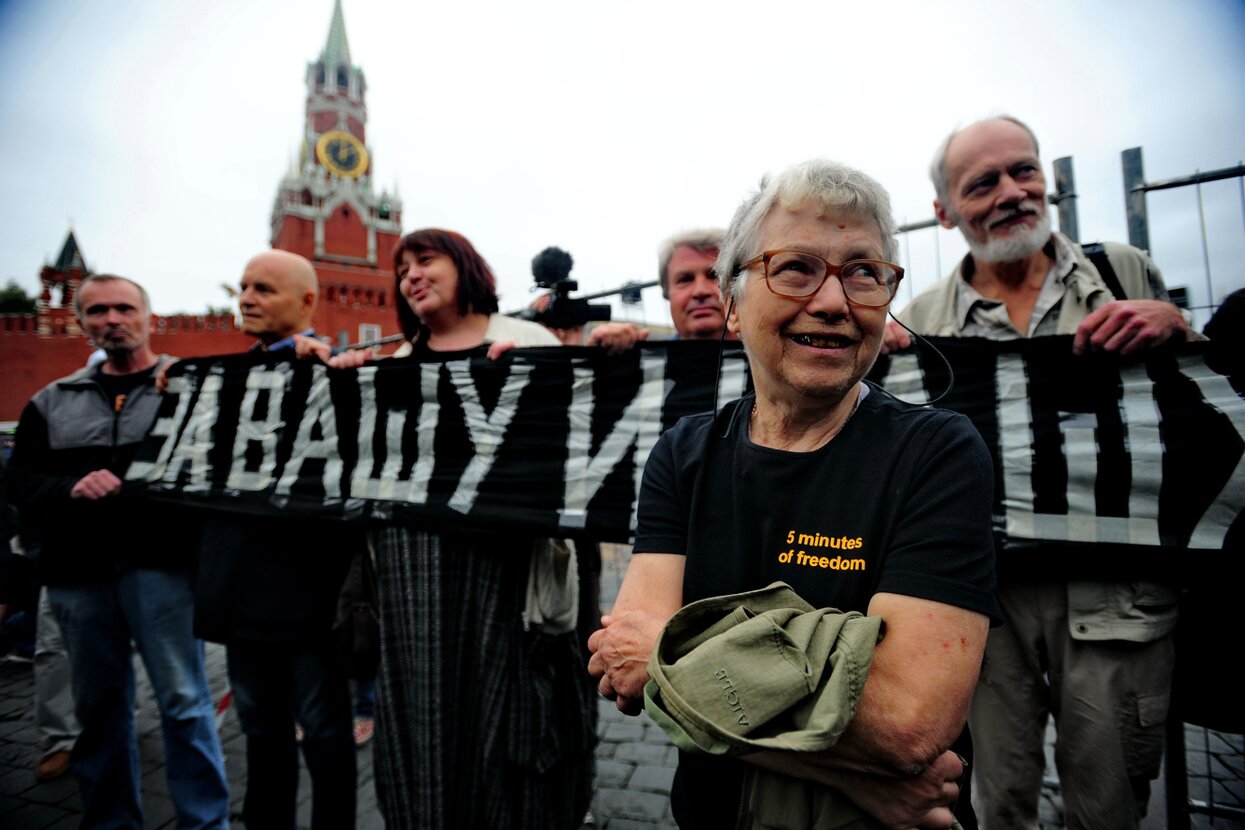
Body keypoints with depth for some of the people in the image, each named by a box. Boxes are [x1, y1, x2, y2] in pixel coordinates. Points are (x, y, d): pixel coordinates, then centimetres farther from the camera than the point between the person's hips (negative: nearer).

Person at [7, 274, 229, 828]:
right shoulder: (51, 402, 15)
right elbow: (20, 484, 9)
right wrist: (71, 489, -11)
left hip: (159, 564, -4)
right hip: (76, 574, 4)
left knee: (183, 700, 0)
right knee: (97, 706, 15)